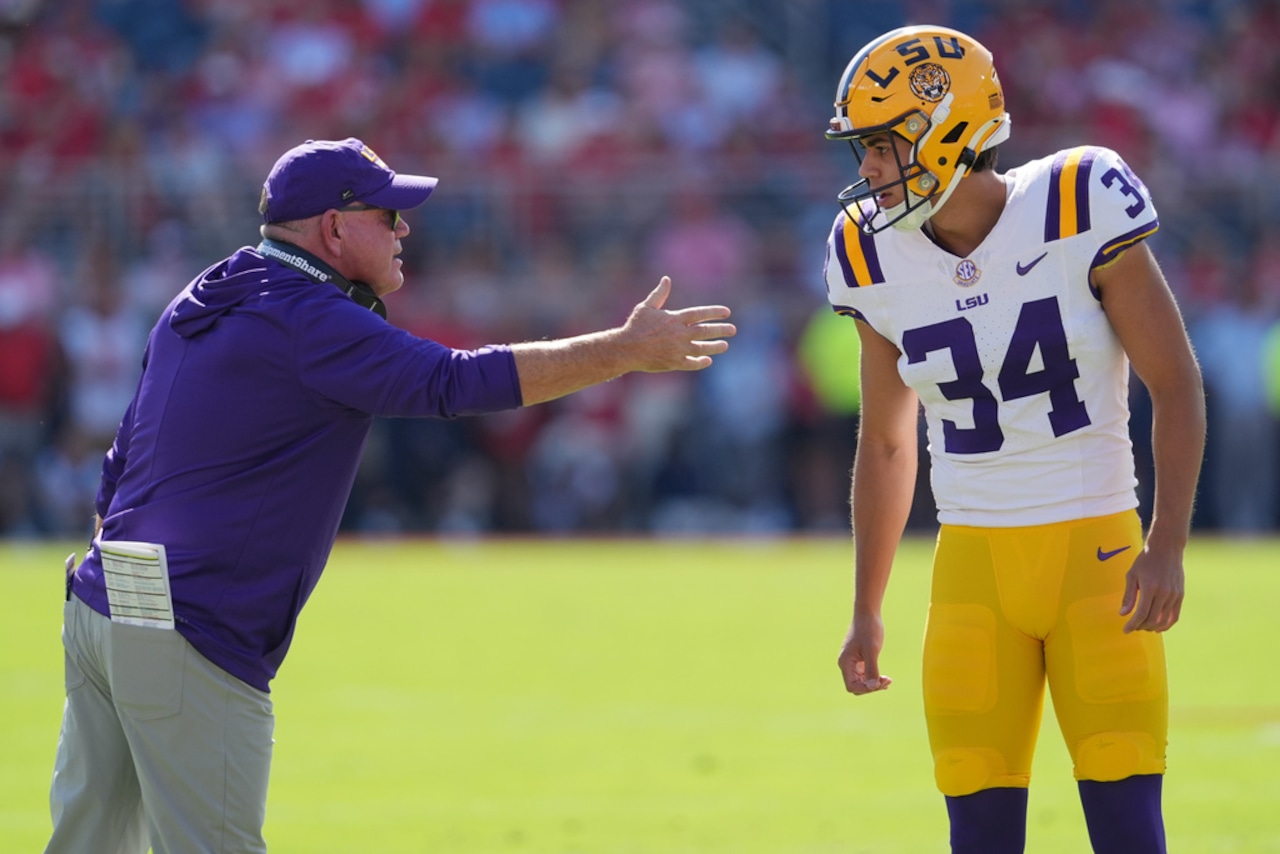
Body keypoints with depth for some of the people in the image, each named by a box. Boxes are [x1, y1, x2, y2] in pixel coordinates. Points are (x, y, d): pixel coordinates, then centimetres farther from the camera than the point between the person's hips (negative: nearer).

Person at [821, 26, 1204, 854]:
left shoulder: (1077, 212, -13)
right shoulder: (880, 260, 0)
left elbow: (1177, 385, -7)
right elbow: (886, 443, 14)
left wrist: (1167, 546, -16)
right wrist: (866, 611, 16)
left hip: (1096, 552, -3)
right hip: (976, 568, 3)